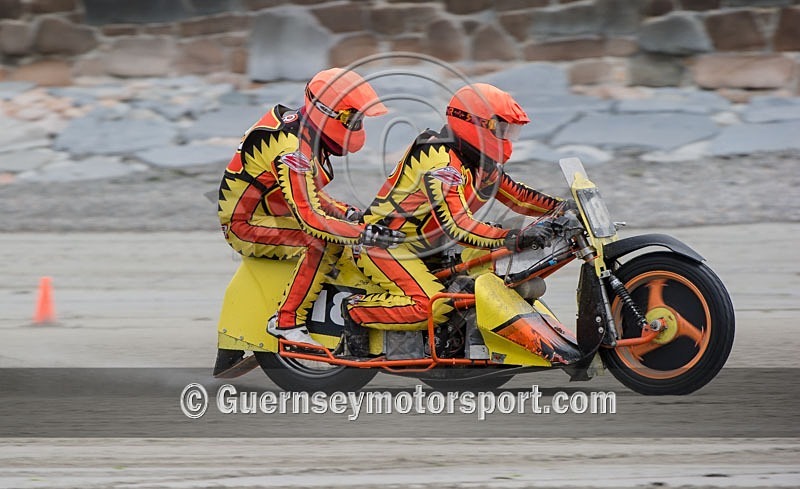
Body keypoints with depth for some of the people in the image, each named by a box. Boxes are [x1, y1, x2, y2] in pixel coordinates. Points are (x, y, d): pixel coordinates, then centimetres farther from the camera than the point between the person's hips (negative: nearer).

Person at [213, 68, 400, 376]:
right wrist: (365, 234, -30)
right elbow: (310, 218, -30)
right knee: (324, 242, -28)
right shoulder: (293, 148, -24)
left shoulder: (305, 132, 7)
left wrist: (348, 213, 4)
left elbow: (308, 194, 19)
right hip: (247, 225, -11)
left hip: (269, 214, 11)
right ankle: (287, 321, -22)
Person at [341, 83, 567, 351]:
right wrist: (514, 239, -42)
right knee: (435, 305, -29)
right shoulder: (440, 160, -25)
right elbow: (455, 226, -35)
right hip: (383, 245, -11)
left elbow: (514, 194, 15)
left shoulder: (479, 162, 7)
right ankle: (356, 311, -13)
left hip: (422, 247, 11)